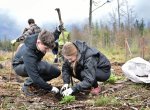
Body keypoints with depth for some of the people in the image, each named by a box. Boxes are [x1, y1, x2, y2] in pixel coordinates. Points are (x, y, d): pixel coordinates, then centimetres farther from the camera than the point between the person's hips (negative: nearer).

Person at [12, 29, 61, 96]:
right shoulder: (28, 53, -43)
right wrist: (50, 88, -38)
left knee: (56, 72, -10)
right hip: (19, 66, -8)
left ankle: (34, 83, 8)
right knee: (42, 67, -40)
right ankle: (26, 85, -14)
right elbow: (34, 76, -43)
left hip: (34, 63, 8)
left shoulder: (40, 38, -23)